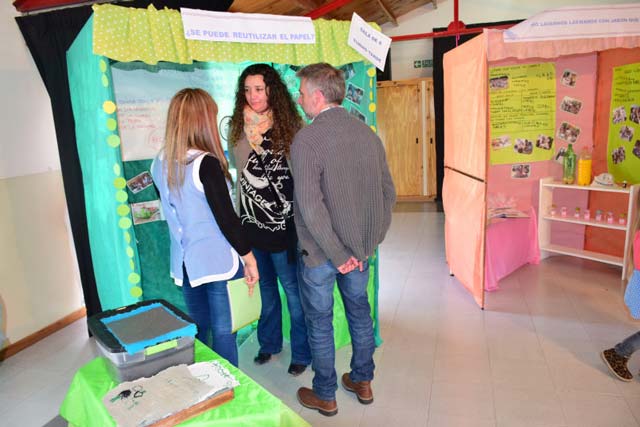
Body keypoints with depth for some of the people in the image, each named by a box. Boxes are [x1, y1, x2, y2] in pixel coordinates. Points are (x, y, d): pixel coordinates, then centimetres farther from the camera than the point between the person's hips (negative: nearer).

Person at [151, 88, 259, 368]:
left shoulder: (160, 163, 3)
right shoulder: (206, 163, -18)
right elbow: (226, 217, -16)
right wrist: (249, 259, -8)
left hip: (185, 261, 7)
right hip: (217, 261, -6)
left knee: (198, 329, 19)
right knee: (222, 330, 6)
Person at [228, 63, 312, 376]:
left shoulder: (290, 125, -7)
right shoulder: (240, 127, 5)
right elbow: (241, 165, -8)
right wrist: (250, 130, -17)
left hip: (282, 223, -4)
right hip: (252, 222, 4)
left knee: (292, 289, 6)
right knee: (266, 286, 19)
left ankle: (302, 351, 26)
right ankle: (269, 342, 39)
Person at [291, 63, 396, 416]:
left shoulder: (306, 139, -18)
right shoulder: (367, 133, 1)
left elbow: (311, 206, -25)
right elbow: (388, 192, 5)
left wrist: (338, 254, -17)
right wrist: (371, 240, 8)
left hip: (320, 251, -6)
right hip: (361, 247, 6)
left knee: (319, 321, 12)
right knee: (359, 311, 22)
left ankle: (325, 395, 31)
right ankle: (362, 382, 40)